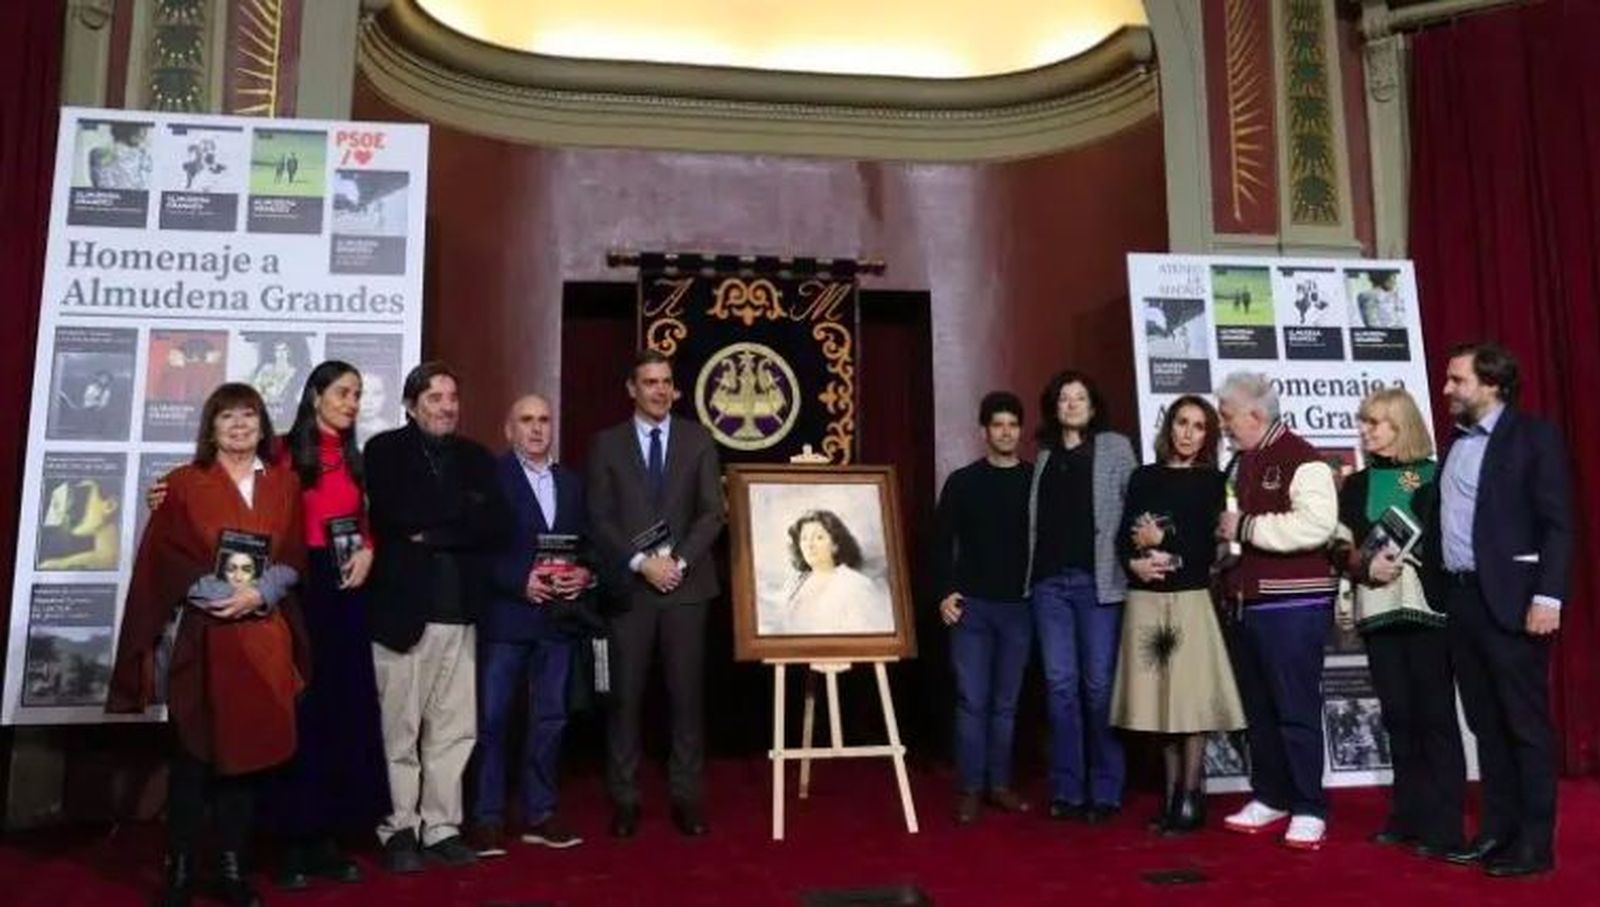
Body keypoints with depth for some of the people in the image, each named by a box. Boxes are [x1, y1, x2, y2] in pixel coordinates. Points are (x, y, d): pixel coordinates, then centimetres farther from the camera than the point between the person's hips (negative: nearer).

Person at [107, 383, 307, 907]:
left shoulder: (285, 484, 9)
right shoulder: (183, 484, 4)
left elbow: (294, 557, 4)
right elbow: (163, 560, -3)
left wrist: (258, 593, -12)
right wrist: (218, 592, -16)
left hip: (264, 637, 2)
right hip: (203, 636, -2)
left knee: (247, 750, 6)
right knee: (194, 753, 2)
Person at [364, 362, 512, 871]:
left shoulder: (475, 457, 13)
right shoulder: (385, 451, 2)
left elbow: (499, 526, 1)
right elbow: (397, 516, -15)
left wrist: (434, 532, -9)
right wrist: (464, 512, -9)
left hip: (459, 612, 4)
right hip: (402, 608, -4)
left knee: (455, 728, 8)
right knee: (399, 729, 4)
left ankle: (441, 828, 20)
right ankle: (399, 831, 17)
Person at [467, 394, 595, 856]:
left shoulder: (572, 482, 15)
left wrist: (585, 574, -5)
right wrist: (521, 581, -16)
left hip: (560, 616, 5)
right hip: (504, 616, -5)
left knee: (550, 718, 10)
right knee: (491, 718, 1)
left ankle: (540, 814, 21)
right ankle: (487, 818, 12)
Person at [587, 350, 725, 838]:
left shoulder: (698, 439, 8)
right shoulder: (607, 443, 6)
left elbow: (712, 512, 2)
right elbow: (599, 518, -1)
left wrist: (678, 561, -11)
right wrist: (641, 563, -13)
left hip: (686, 583, 1)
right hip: (629, 586, 0)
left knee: (687, 693, 3)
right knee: (626, 695, 2)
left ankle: (686, 797, 12)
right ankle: (625, 799, 12)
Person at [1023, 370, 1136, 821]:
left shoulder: (1115, 447, 7)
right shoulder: (1044, 455, 15)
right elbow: (1035, 519, 14)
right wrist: (1032, 573, 6)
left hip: (1097, 580, -3)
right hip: (1049, 581, 3)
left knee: (1099, 685, 0)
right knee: (1060, 684, 3)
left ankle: (1105, 790, 10)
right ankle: (1066, 789, 11)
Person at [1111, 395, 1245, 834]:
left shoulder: (1211, 481, 5)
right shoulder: (1144, 477, 11)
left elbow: (1209, 546, -2)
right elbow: (1123, 536, 4)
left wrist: (1165, 542, -8)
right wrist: (1134, 562, -13)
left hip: (1190, 598, -2)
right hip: (1145, 599, 2)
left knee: (1191, 697, -4)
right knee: (1160, 696, 5)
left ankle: (1190, 797, 5)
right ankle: (1172, 793, 14)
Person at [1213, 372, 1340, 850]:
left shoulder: (1301, 460, -10)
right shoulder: (1240, 463, 16)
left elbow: (1315, 524, -25)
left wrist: (1246, 527, -19)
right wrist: (1224, 532, 11)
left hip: (1292, 604, -8)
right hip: (1246, 604, 8)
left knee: (1296, 709, -2)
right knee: (1258, 707, 14)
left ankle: (1309, 810, 8)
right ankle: (1270, 797, 26)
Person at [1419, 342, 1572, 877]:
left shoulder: (1533, 435, -4)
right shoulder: (1456, 442, 16)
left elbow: (1558, 523, -10)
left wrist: (1548, 596, -17)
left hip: (1511, 598, -7)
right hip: (1460, 597, 7)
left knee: (1527, 723, 1)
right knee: (1485, 723, 12)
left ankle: (1535, 842, 9)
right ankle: (1497, 830, 20)